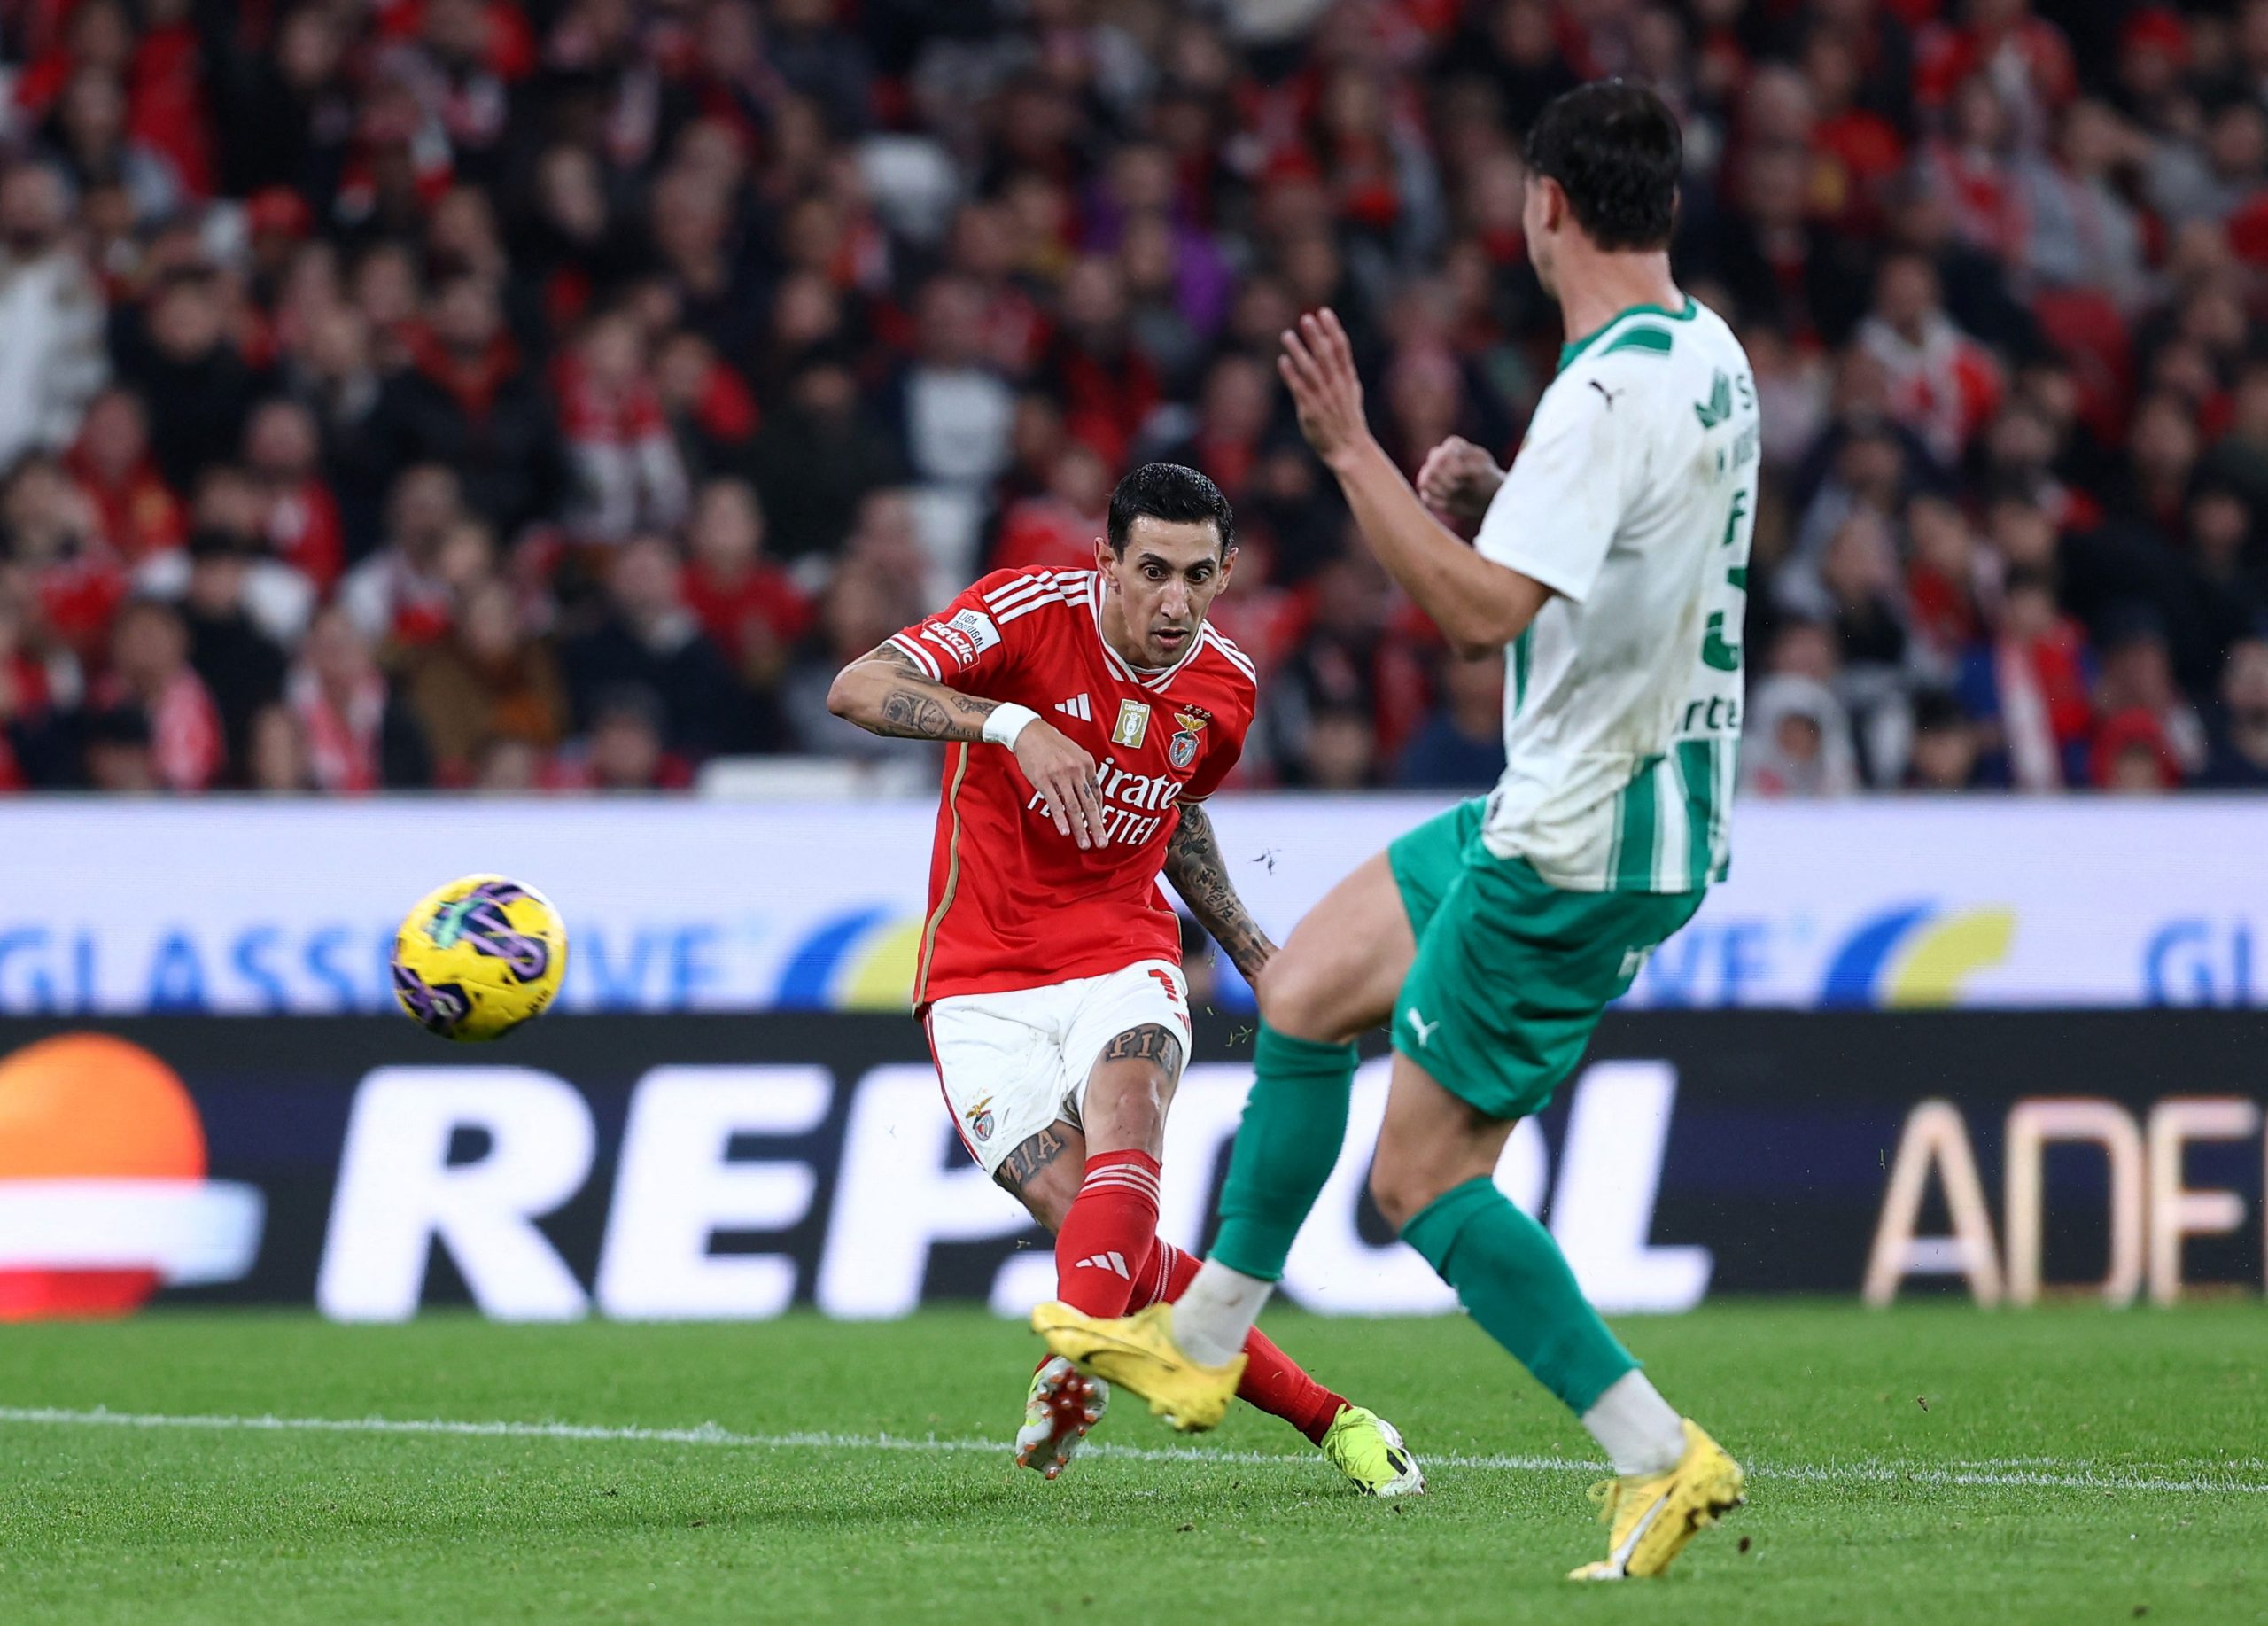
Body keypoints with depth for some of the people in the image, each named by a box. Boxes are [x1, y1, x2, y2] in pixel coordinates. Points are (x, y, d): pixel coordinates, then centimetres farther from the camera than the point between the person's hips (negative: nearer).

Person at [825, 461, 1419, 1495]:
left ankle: (1075, 1368, -53)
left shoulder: (1225, 689, 3)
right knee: (1101, 1234, -16)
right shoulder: (1032, 613, -13)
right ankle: (1322, 1417, -7)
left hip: (1121, 955, 2)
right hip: (983, 979, -2)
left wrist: (1258, 958, 20)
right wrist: (1012, 724, -40)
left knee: (1125, 1111, -33)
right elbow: (856, 689, -26)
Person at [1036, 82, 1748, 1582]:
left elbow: (1482, 611, -31)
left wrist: (1357, 456, -25)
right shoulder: (1711, 359, 8)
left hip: (1581, 843, -10)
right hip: (1621, 804, 10)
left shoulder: (1611, 393, -24)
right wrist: (1498, 494, 8)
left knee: (1424, 1175, -3)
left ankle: (1662, 1458, -4)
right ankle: (1202, 1342, 30)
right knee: (1305, 991, 21)